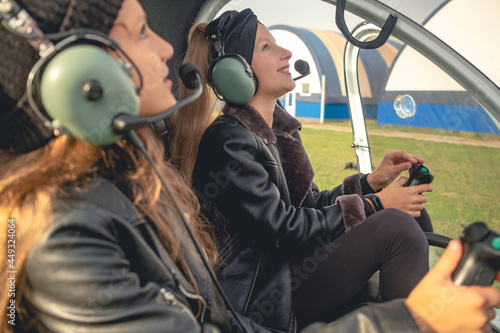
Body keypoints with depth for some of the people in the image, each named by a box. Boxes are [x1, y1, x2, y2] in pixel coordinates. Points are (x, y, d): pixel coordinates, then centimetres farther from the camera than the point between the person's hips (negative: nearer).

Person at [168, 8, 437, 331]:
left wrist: (370, 181, 2)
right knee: (396, 227, -22)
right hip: (267, 296, -9)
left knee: (411, 210, 2)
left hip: (295, 263, 9)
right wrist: (375, 205, -15)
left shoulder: (278, 129, 9)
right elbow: (283, 229, -21)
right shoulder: (227, 141, -20)